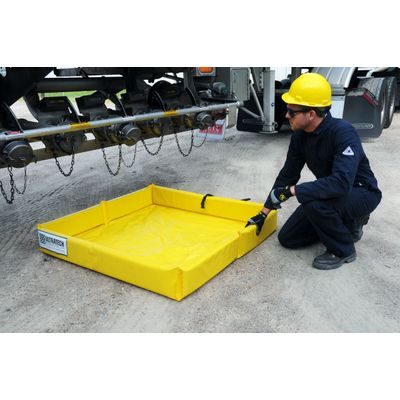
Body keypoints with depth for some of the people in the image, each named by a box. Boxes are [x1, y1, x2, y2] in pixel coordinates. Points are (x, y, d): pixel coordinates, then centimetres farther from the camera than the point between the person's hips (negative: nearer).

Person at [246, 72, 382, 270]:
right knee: (287, 238, 4)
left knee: (313, 202, -37)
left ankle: (343, 250, -9)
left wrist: (291, 191, -37)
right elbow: (288, 174, 0)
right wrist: (263, 214, 3)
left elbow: (341, 183, -42)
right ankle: (348, 224, 17)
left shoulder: (342, 132, -31)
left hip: (362, 193, -7)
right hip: (330, 193, 7)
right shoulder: (300, 135, -9)